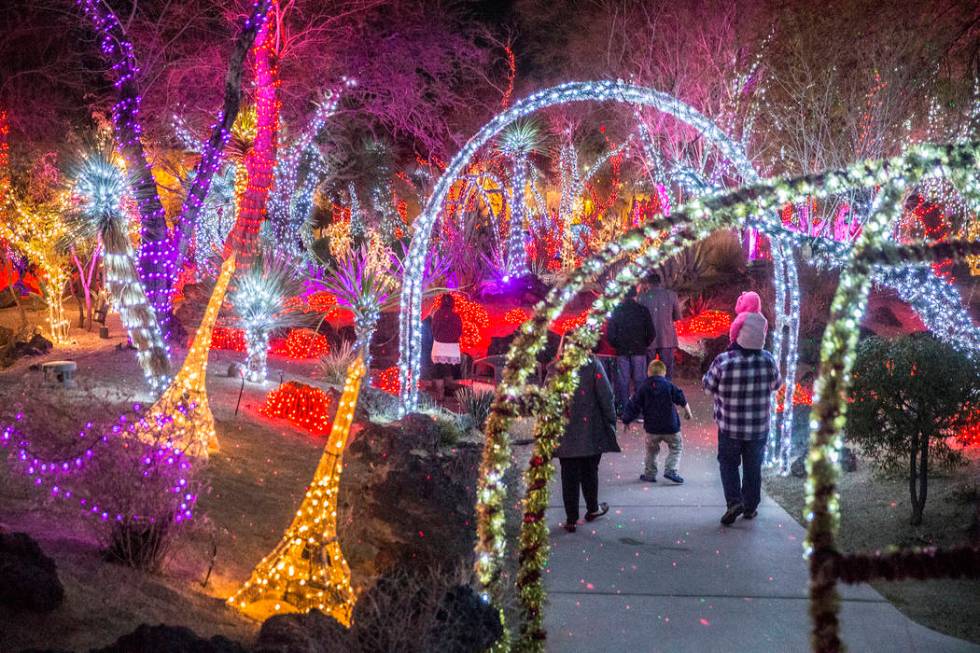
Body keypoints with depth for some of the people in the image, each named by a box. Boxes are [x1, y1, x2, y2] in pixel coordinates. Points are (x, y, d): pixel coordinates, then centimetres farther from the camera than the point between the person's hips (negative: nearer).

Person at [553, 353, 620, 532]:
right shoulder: (593, 366, -9)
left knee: (569, 476, 7)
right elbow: (606, 397, -9)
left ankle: (571, 519, 8)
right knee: (589, 471, 17)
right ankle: (592, 509, 32)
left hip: (564, 433, 1)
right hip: (591, 431, -1)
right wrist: (611, 422, 3)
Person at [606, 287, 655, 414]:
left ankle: (624, 409, 5)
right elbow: (651, 332, -3)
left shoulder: (617, 311, 2)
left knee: (623, 380, 5)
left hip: (622, 351, 2)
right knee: (639, 379, 2)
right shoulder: (642, 310, -3)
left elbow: (610, 333, 2)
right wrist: (645, 345, 11)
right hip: (639, 351, -1)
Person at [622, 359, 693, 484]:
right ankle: (670, 470, -1)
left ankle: (649, 474, 20)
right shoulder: (669, 386, -7)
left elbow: (634, 405, 0)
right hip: (670, 426, -2)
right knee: (676, 448, 13)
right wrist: (688, 412, 16)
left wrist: (627, 420, 11)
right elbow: (682, 400, 0)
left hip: (652, 428, 2)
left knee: (651, 450, 18)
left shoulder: (643, 388, -3)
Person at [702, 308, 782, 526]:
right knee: (753, 467, 17)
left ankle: (734, 501, 0)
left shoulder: (723, 361, -21)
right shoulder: (768, 360, -14)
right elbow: (776, 384, 4)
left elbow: (708, 387, -7)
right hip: (758, 428, 2)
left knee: (728, 463, 16)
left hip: (729, 427, -1)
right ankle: (750, 507, 25)